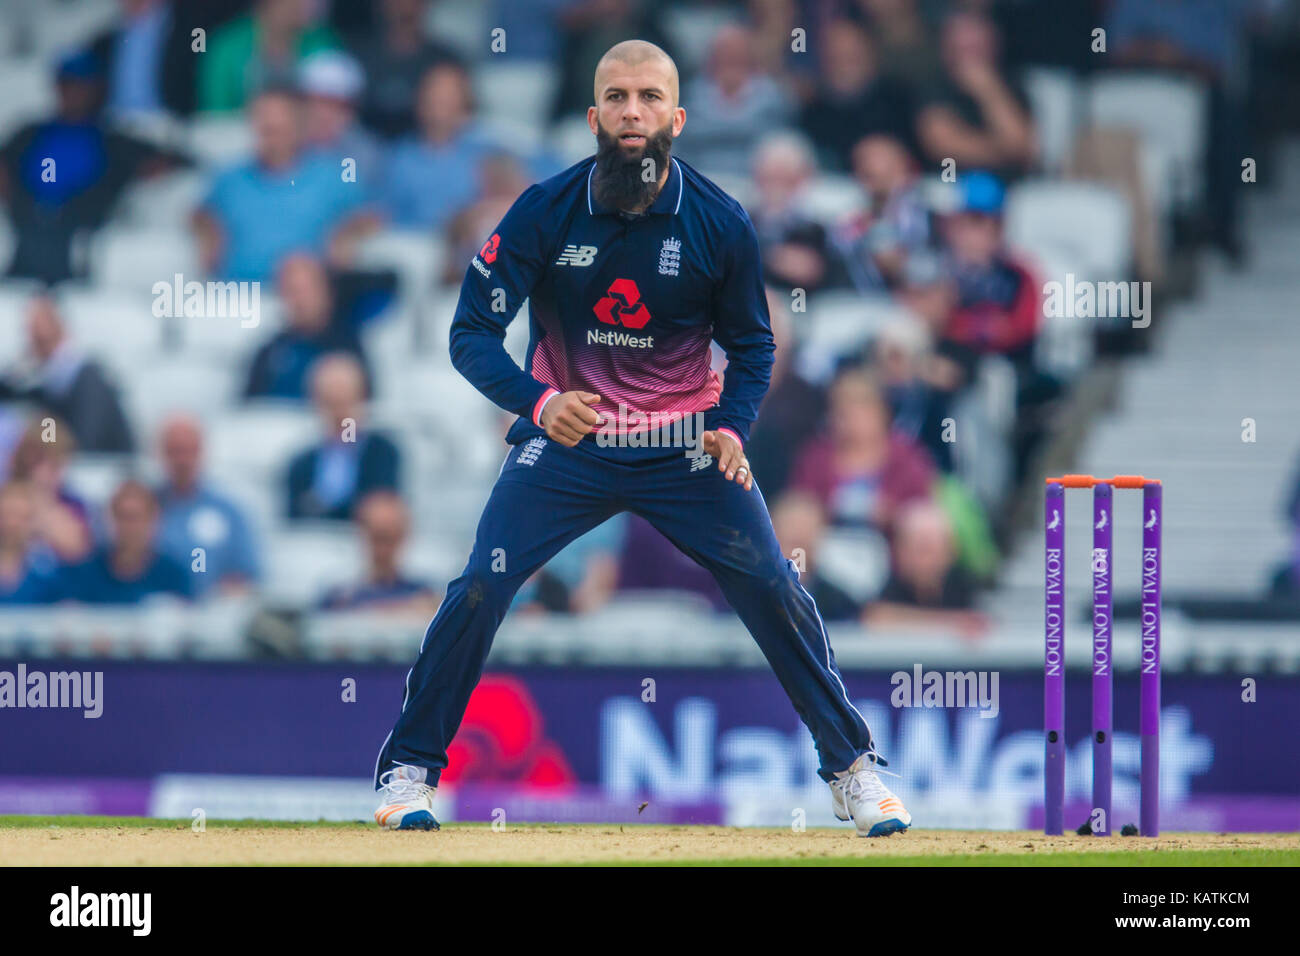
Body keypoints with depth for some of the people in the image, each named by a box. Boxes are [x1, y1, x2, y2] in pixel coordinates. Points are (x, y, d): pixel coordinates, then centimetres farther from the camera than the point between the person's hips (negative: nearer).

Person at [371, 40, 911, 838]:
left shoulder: (720, 224, -11)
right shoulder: (546, 212, -14)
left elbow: (752, 346, 3)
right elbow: (473, 334, -13)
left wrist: (731, 429, -15)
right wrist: (540, 403, -31)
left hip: (683, 443, 1)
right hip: (566, 440, -1)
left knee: (776, 591, -5)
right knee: (479, 589, -13)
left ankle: (852, 769, 11)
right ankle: (411, 771, 3)